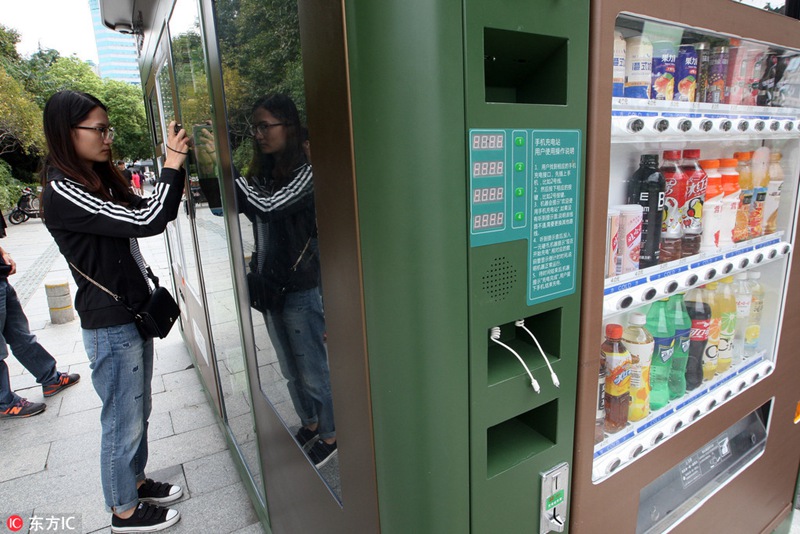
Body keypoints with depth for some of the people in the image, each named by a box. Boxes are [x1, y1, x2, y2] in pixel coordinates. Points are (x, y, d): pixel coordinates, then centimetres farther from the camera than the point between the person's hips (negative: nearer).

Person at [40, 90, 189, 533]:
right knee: (123, 422, 9)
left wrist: (176, 170, 0)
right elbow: (145, 222, -29)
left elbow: (154, 214, 12)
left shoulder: (100, 178, 8)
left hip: (134, 313, 8)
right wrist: (171, 165, -18)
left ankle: (135, 481, 43)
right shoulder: (62, 192, -20)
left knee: (139, 412, 22)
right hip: (110, 326, -8)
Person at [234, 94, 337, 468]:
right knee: (290, 368, 21)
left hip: (300, 289, -8)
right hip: (269, 285, 8)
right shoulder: (261, 174, 8)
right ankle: (309, 423, 41)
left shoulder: (306, 172, -14)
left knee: (313, 369, 7)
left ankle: (329, 435, 28)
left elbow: (269, 207, -27)